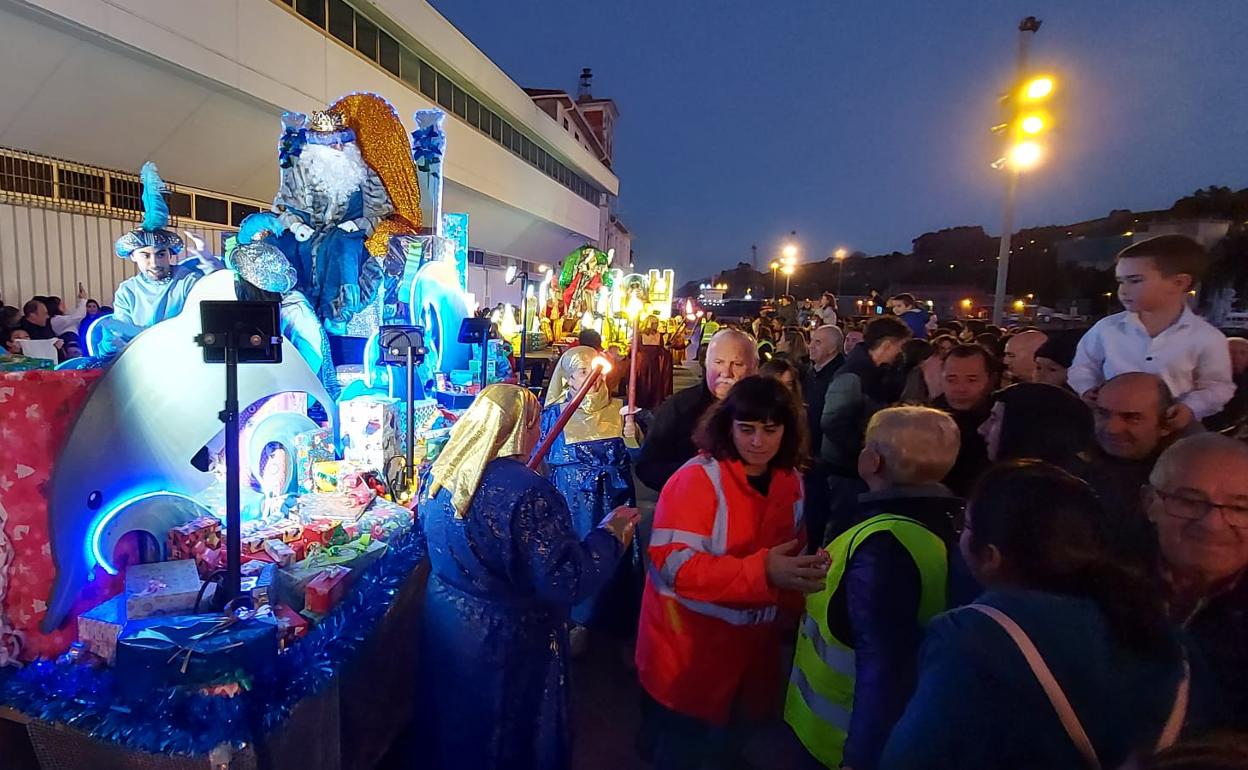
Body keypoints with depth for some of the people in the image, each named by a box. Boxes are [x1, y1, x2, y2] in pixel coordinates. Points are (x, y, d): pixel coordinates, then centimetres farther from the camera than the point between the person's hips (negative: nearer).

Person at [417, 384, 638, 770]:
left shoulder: (442, 471, -6)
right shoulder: (528, 492, -30)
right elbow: (567, 582, -29)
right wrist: (610, 534, -16)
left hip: (443, 619, 7)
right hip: (506, 639, -7)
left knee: (453, 731, 30)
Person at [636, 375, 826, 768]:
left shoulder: (790, 482, 0)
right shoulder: (697, 478, -21)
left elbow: (790, 558, 12)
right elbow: (674, 564, -28)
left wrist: (808, 575, -9)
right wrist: (760, 572, -37)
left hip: (752, 650, 6)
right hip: (689, 652, -6)